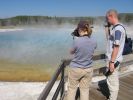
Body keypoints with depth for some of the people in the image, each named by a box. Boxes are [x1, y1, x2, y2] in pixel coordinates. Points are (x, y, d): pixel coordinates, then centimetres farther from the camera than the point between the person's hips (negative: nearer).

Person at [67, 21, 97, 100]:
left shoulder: (77, 41, -21)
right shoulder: (94, 42, -7)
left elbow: (71, 52, -3)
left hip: (75, 69, -3)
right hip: (88, 70, 4)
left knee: (72, 89, 16)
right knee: (85, 90, 16)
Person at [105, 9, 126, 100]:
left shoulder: (118, 29, -21)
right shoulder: (117, 27, 9)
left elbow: (116, 47, -24)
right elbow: (109, 39, 22)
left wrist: (112, 62, -22)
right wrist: (107, 27, 12)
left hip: (114, 60, -10)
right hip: (114, 59, 10)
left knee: (112, 82, 3)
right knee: (114, 81, 21)